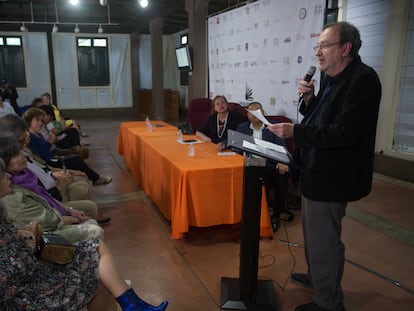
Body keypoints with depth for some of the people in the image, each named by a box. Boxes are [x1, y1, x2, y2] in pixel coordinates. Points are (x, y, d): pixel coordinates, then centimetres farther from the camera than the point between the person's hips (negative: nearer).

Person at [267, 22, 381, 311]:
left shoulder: (363, 79, -19)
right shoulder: (333, 79, 11)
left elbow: (343, 132, -27)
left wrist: (295, 131, -25)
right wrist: (309, 99, -2)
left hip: (331, 177, -10)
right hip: (317, 171, 10)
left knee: (323, 241, 1)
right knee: (314, 233, 24)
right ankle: (316, 276, 46)